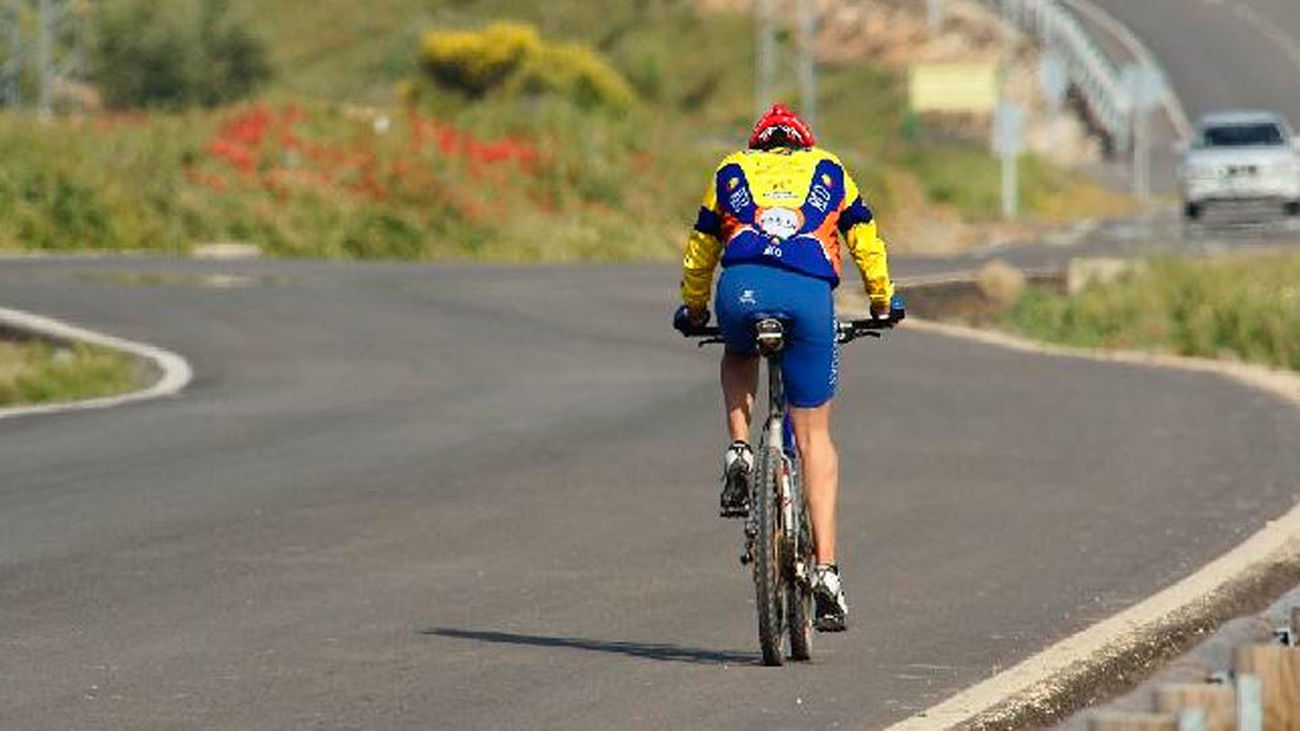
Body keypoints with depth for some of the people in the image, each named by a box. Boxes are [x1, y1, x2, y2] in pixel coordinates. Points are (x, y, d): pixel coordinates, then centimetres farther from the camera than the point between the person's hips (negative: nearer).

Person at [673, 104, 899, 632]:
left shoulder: (730, 173, 28)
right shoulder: (829, 172, 28)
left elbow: (700, 251, 33)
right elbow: (866, 241, 31)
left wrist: (692, 310, 48)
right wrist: (883, 301, 46)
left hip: (741, 289, 0)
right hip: (811, 293, 0)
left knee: (738, 358, 38)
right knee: (814, 438, 10)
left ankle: (739, 453, 13)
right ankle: (826, 571, 1)